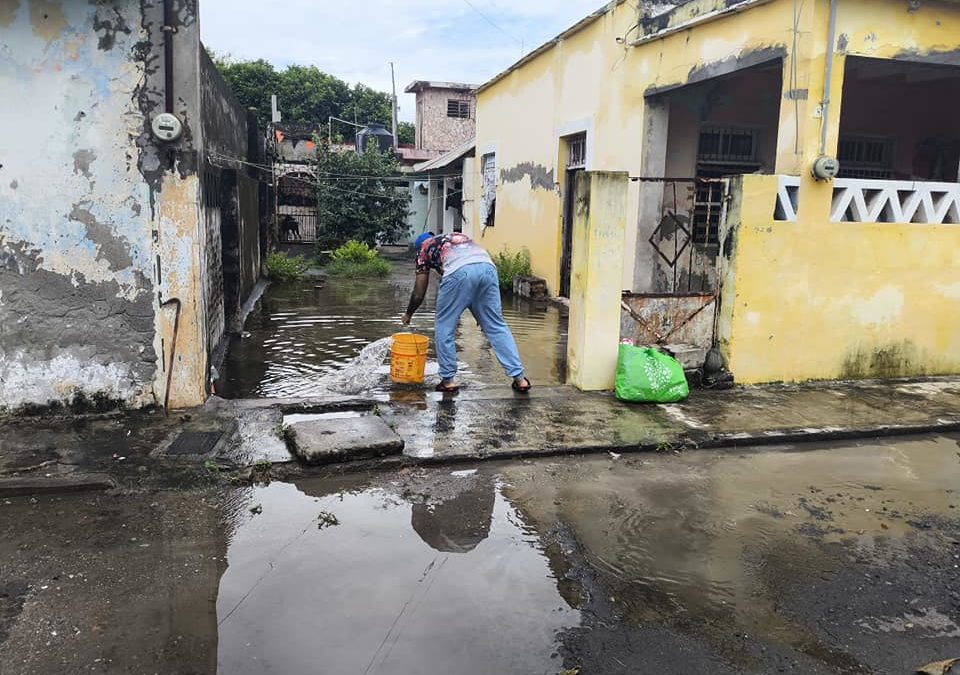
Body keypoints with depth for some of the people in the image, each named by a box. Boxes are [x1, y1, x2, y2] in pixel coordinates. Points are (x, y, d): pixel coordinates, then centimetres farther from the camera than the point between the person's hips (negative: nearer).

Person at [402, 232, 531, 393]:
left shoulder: (425, 247, 29)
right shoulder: (458, 236, 42)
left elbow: (419, 293, 28)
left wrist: (408, 314, 45)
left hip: (458, 271, -4)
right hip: (488, 267, 4)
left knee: (445, 326, 13)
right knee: (496, 326, 10)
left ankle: (447, 380, 15)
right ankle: (519, 378, 7)